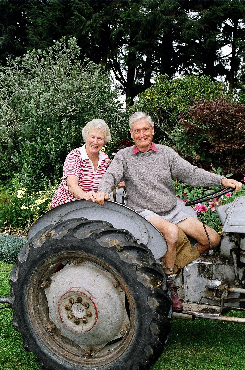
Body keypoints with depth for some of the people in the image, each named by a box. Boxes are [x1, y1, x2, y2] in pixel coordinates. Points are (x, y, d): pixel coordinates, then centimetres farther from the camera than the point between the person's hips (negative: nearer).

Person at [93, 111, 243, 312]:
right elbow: (111, 176, -12)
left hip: (174, 209, 5)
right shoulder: (124, 156, 1)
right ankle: (169, 284, -19)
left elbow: (191, 173, 3)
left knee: (213, 239, -5)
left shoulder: (166, 153, 6)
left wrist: (221, 180, -7)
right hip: (145, 212, -4)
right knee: (171, 232, -36)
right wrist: (103, 191, -36)